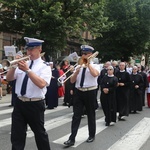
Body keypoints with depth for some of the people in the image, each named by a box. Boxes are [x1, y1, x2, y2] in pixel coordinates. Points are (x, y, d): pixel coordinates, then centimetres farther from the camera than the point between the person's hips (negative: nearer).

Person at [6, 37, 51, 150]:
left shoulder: (45, 66, -6)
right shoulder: (24, 64, 10)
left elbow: (41, 84, -23)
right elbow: (9, 78, 6)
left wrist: (27, 70, -26)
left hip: (35, 104, -5)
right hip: (19, 103, 5)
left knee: (39, 132, 13)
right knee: (16, 134, 7)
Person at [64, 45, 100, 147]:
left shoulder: (95, 66, 1)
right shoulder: (79, 66, 12)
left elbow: (95, 74, -24)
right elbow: (72, 81, 6)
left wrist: (88, 63, -12)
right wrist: (77, 71, -9)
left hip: (90, 92, -3)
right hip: (78, 92, 3)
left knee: (91, 115, 10)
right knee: (76, 115, 0)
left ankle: (92, 136, 27)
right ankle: (72, 138, 2)